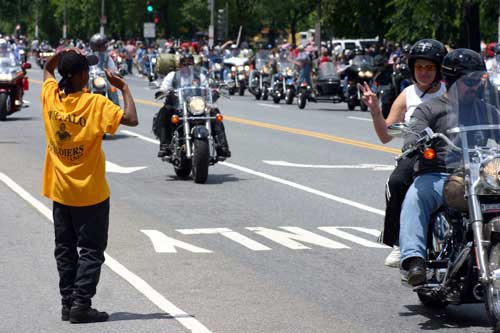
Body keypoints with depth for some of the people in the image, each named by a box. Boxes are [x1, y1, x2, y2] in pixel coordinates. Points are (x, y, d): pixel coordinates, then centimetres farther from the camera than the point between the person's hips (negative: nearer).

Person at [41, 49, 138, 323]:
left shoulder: (50, 96, -4)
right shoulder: (95, 103, -19)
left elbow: (47, 70, 18)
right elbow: (131, 119, -27)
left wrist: (63, 54, 2)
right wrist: (124, 88, -15)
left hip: (59, 190, 5)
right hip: (90, 192, -5)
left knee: (65, 249, 13)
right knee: (91, 251, 2)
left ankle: (68, 303, 15)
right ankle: (81, 305, -4)